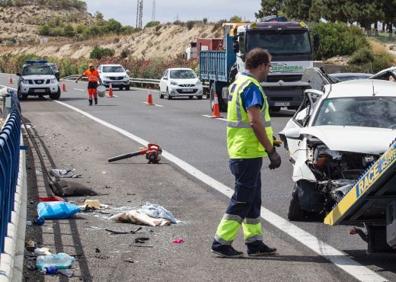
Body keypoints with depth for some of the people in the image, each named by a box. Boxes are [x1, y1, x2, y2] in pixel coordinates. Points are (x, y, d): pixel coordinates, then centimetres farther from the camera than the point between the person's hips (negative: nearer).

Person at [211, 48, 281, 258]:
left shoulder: (238, 84, 16)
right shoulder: (252, 87, -16)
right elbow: (255, 122, -22)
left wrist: (270, 139, 25)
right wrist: (271, 151, -19)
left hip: (239, 151, 10)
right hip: (249, 152, -10)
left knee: (253, 199, 15)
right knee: (242, 200, -5)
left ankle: (254, 242, 19)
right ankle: (222, 242, -3)